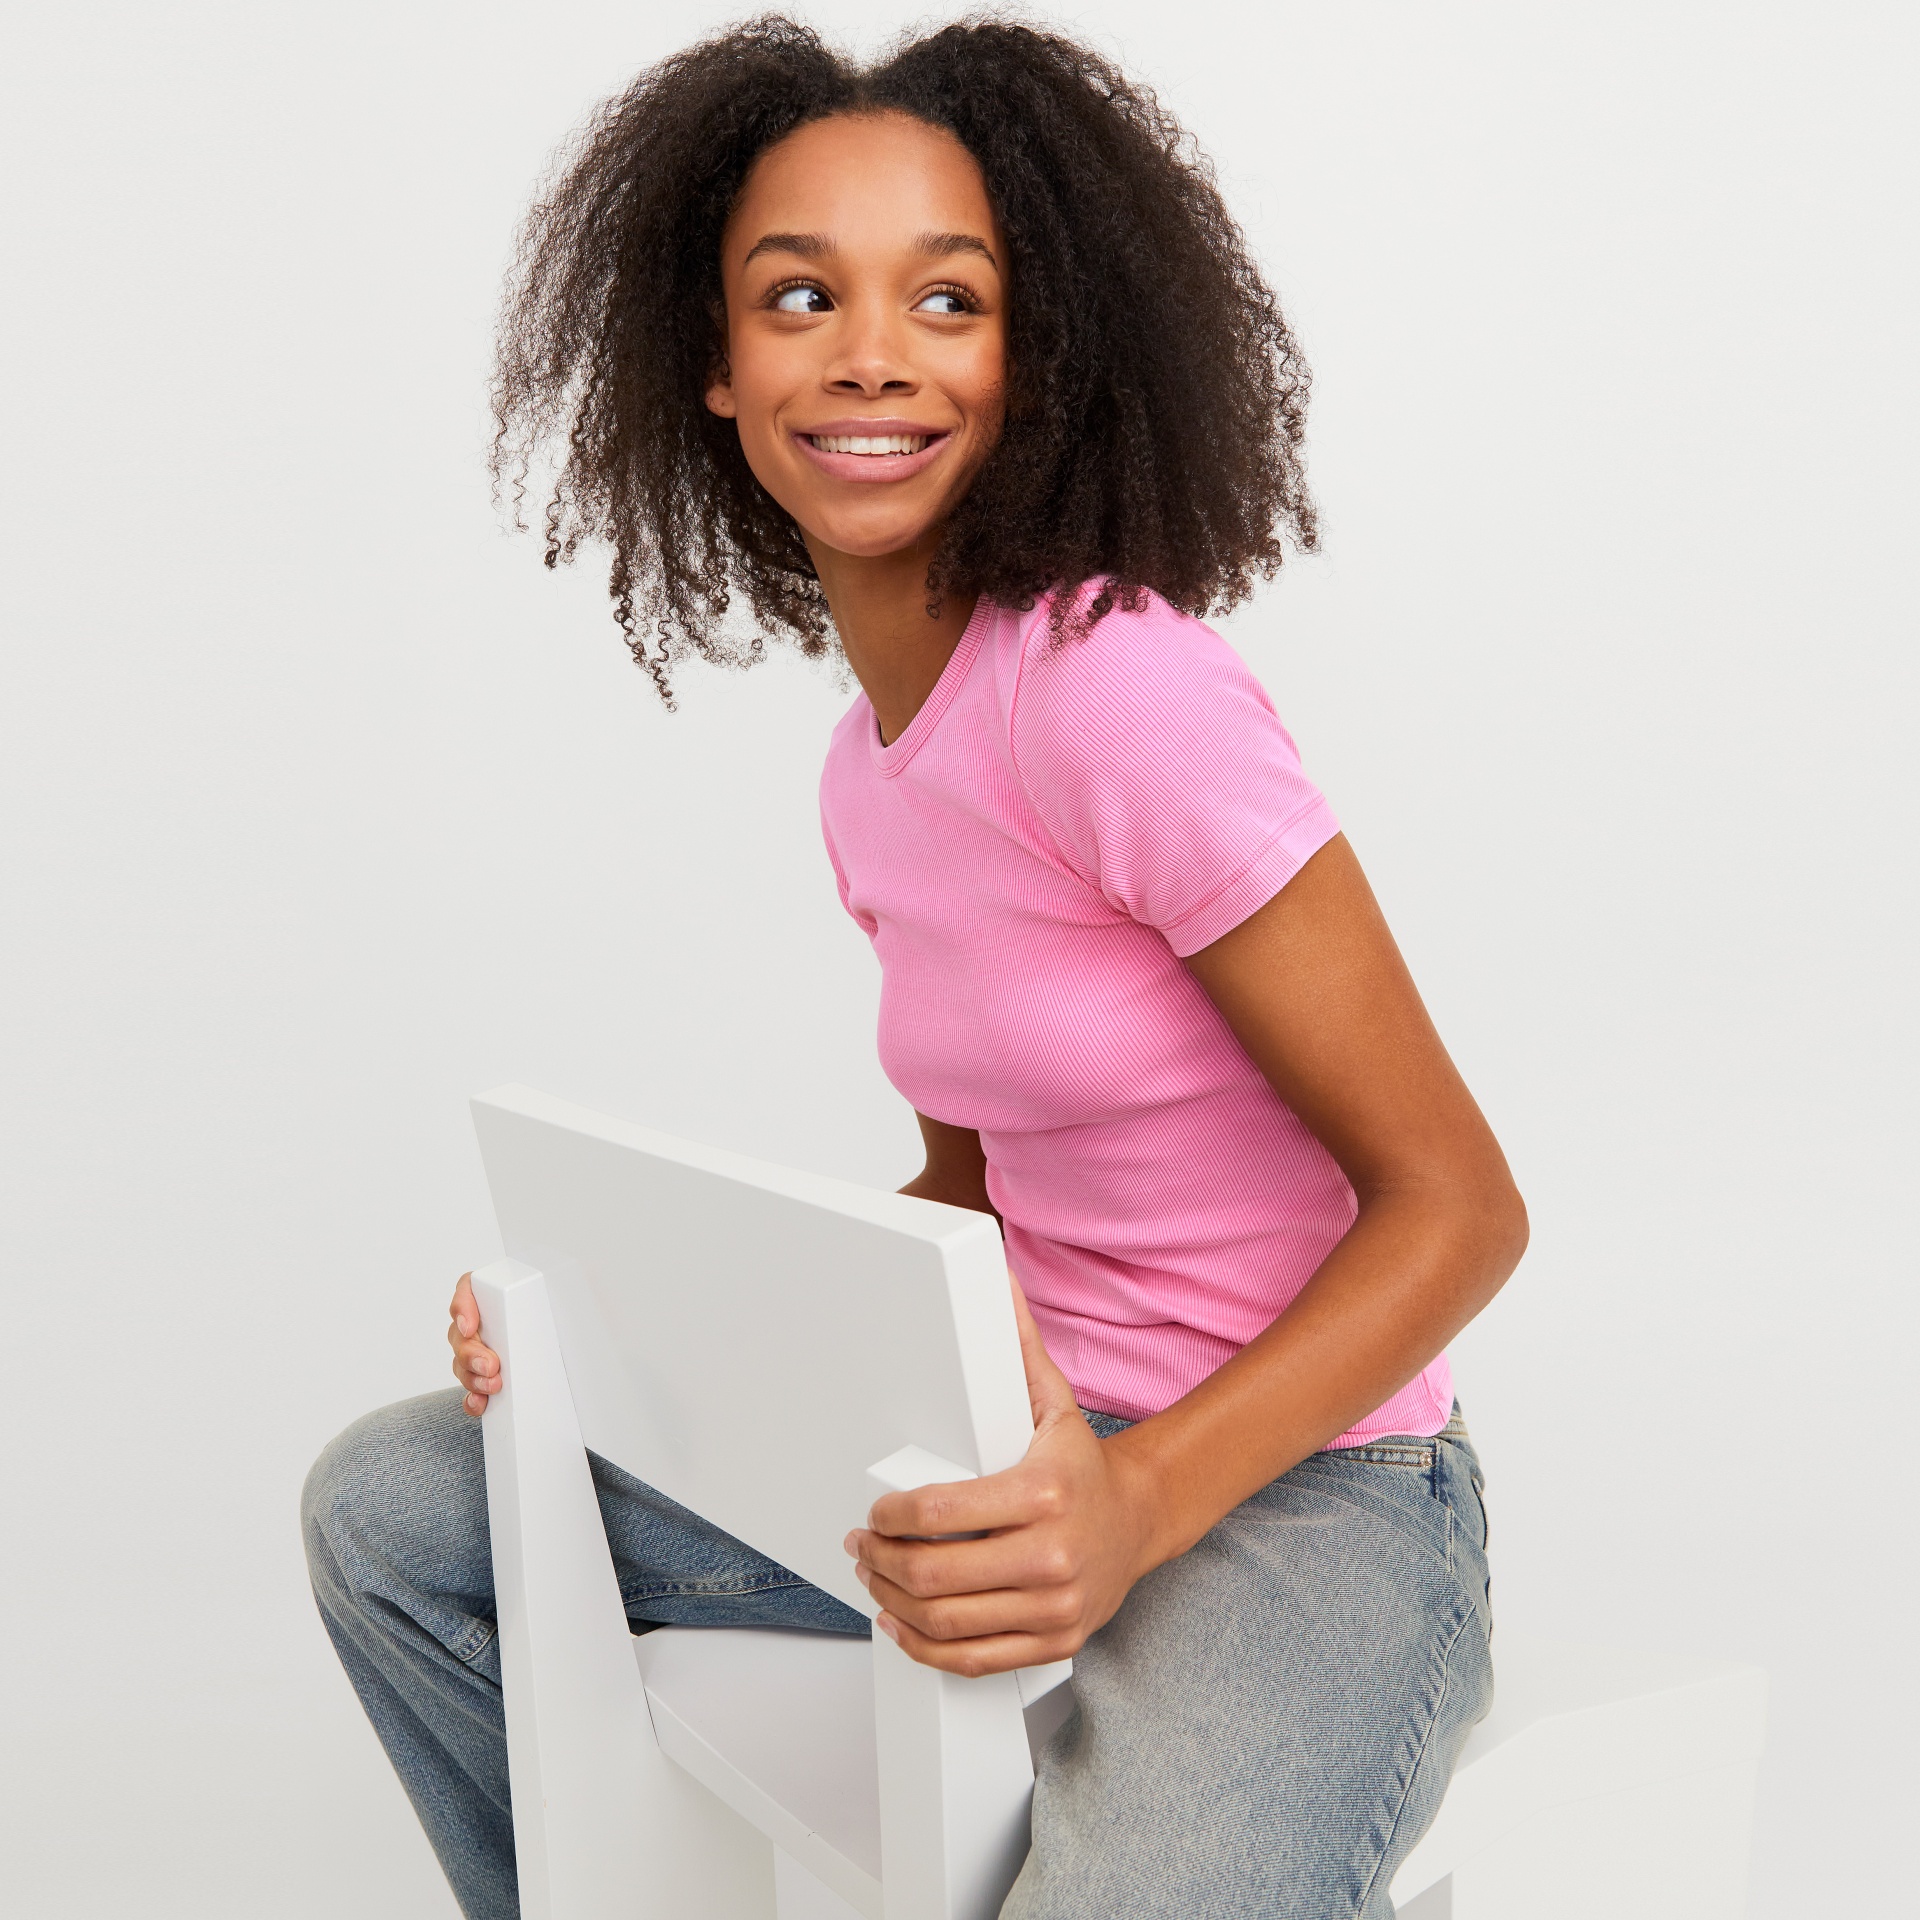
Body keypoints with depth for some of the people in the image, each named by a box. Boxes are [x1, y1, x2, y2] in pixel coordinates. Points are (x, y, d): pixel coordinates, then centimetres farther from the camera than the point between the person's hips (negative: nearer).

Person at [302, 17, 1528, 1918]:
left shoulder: (1117, 686, -20)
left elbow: (1455, 1206, -16)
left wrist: (1134, 1505, -28)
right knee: (390, 1504, 7)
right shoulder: (868, 765, 5)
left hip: (1296, 1483, -7)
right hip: (1040, 1450, 7)